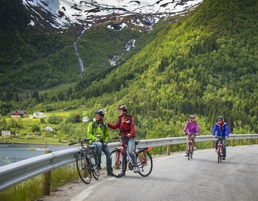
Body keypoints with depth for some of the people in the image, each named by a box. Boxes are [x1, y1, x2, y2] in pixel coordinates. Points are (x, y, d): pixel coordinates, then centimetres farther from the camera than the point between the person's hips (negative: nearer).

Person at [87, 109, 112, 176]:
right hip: (94, 141, -3)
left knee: (109, 154, -15)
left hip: (102, 142, 3)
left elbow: (106, 135, 15)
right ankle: (98, 163, -29)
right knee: (99, 145, -38)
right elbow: (89, 134, -2)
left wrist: (106, 141, -4)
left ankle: (109, 171, -2)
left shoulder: (104, 125, 13)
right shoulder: (92, 124, 4)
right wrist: (95, 138, -18)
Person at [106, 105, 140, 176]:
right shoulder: (119, 119, 9)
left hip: (130, 137, -5)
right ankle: (123, 170, 11)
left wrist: (130, 134, -30)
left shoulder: (129, 118, -4)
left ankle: (136, 166, -10)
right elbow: (115, 127, 4)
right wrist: (108, 124, -10)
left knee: (130, 151, -23)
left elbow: (132, 128, -11)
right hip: (123, 138, 5)